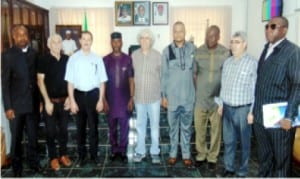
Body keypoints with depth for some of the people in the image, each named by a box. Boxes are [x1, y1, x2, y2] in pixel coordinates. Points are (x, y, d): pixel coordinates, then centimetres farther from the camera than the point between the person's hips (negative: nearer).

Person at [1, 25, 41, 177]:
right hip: (16, 104, -3)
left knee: (33, 136, 14)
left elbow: (37, 78, 6)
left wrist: (40, 100, 4)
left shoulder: (34, 53, 4)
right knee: (16, 137, 11)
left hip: (33, 102, 3)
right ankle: (16, 165, 30)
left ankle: (33, 161, 33)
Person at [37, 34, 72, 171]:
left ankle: (63, 155, 28)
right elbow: (40, 81, -8)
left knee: (63, 129, 12)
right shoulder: (43, 60, -6)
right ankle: (53, 157, 22)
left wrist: (69, 97, 0)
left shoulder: (67, 59, 2)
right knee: (51, 131, 7)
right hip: (50, 101, -2)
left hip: (64, 101, 3)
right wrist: (47, 101, -12)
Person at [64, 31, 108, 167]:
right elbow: (70, 82, 0)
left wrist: (100, 100, -3)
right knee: (80, 127, 12)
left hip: (93, 94, -1)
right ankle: (81, 156, 27)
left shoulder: (97, 58, -2)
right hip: (79, 94, 1)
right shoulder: (73, 58, -1)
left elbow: (102, 81, 0)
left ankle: (94, 155, 25)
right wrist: (72, 101, -4)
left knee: (93, 126, 9)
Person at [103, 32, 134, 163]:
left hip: (124, 99, 0)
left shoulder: (128, 59, -1)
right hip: (110, 99, 1)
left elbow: (131, 80, 1)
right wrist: (104, 99, -2)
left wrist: (131, 98, -4)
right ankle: (114, 149, 26)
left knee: (124, 126, 6)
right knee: (112, 126, 11)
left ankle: (123, 151, 20)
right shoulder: (105, 60, 0)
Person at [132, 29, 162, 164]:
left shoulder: (157, 55, -6)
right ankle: (140, 151, 26)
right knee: (140, 124, 12)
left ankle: (155, 152, 21)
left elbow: (162, 75, -2)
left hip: (154, 96, -2)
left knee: (154, 125, 7)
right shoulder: (134, 55, 0)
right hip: (139, 96, 2)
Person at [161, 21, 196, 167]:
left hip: (188, 96, 1)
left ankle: (186, 154, 26)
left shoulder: (192, 49, -2)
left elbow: (195, 71, 3)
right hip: (172, 96, 0)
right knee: (173, 127, 12)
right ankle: (173, 154, 27)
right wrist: (164, 95, -1)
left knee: (186, 127, 12)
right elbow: (164, 75, 0)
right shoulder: (167, 51, -3)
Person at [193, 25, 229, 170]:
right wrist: (195, 91, 2)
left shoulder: (225, 53, -6)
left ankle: (212, 157, 27)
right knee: (199, 128, 10)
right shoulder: (198, 52, -3)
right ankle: (201, 154, 29)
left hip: (217, 98, -1)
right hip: (200, 98, 1)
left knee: (216, 129, 10)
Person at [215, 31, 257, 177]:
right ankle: (229, 168, 31)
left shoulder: (252, 63, -12)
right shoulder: (227, 62, 7)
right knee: (228, 140, 15)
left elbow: (256, 89, -12)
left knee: (244, 142, 10)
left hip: (243, 109, -5)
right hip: (227, 108, 5)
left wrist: (252, 111, -12)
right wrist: (221, 103, 13)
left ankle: (242, 171, 26)